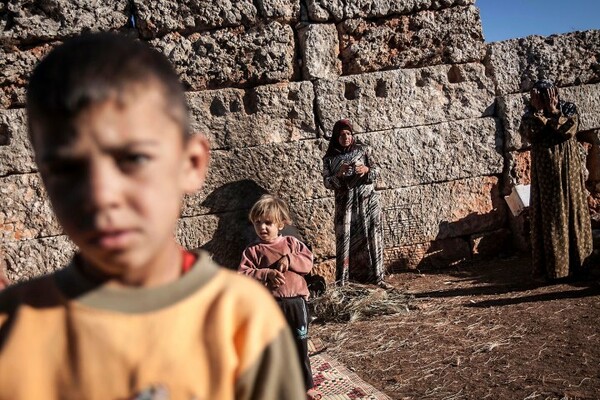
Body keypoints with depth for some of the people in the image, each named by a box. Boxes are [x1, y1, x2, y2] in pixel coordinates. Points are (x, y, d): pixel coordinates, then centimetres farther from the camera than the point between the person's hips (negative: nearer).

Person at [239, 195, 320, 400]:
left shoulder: (292, 243, 5)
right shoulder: (253, 250, -2)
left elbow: (308, 262, -1)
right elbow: (243, 274, -11)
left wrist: (289, 259, -16)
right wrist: (267, 274, -23)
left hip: (295, 302, 2)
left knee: (300, 345, 13)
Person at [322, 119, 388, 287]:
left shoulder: (363, 150, 4)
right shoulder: (330, 158, 3)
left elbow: (377, 171, 3)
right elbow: (327, 182, -2)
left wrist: (366, 169, -17)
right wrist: (339, 174, -19)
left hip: (367, 201, 1)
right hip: (345, 204, 0)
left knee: (372, 237, 1)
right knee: (344, 239, -2)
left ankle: (376, 276, 10)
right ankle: (341, 278, 5)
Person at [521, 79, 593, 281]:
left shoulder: (569, 108, -1)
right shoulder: (531, 115, 0)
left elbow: (569, 130, -18)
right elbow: (529, 134, -19)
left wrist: (554, 111, -18)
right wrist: (538, 111, -22)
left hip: (568, 169, 1)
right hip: (545, 171, -1)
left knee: (571, 210, 8)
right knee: (548, 215, 0)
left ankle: (575, 261, 22)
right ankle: (552, 265, 8)